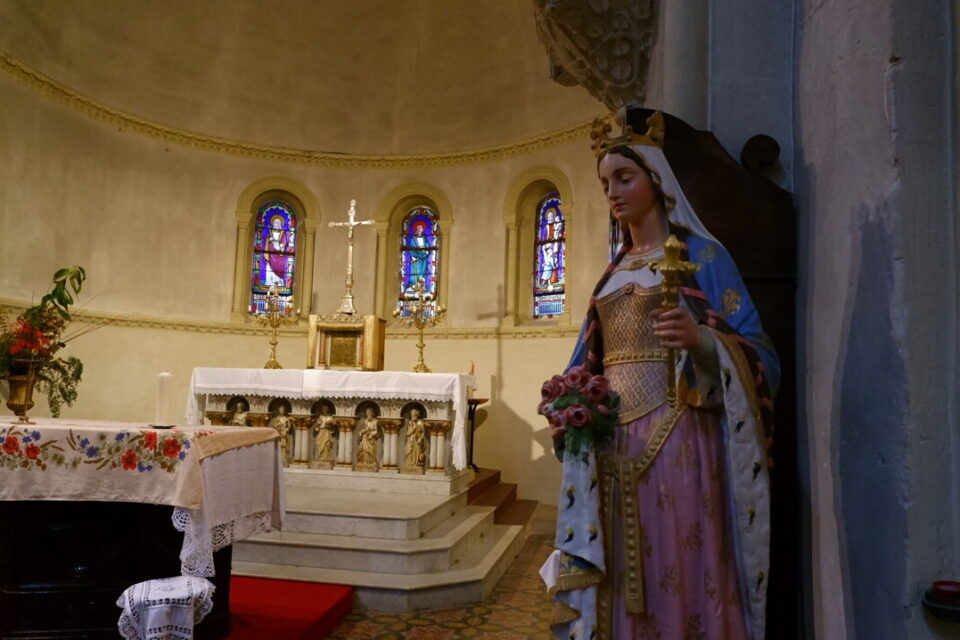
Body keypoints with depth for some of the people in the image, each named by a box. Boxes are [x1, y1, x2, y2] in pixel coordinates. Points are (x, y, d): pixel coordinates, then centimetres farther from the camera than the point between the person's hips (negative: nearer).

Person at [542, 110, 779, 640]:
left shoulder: (702, 257, 2)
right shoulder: (613, 273, 19)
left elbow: (758, 353, -4)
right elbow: (588, 363, 20)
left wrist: (701, 340, -23)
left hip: (677, 438, -5)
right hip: (610, 445, 5)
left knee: (679, 580, -2)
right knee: (619, 588, 7)